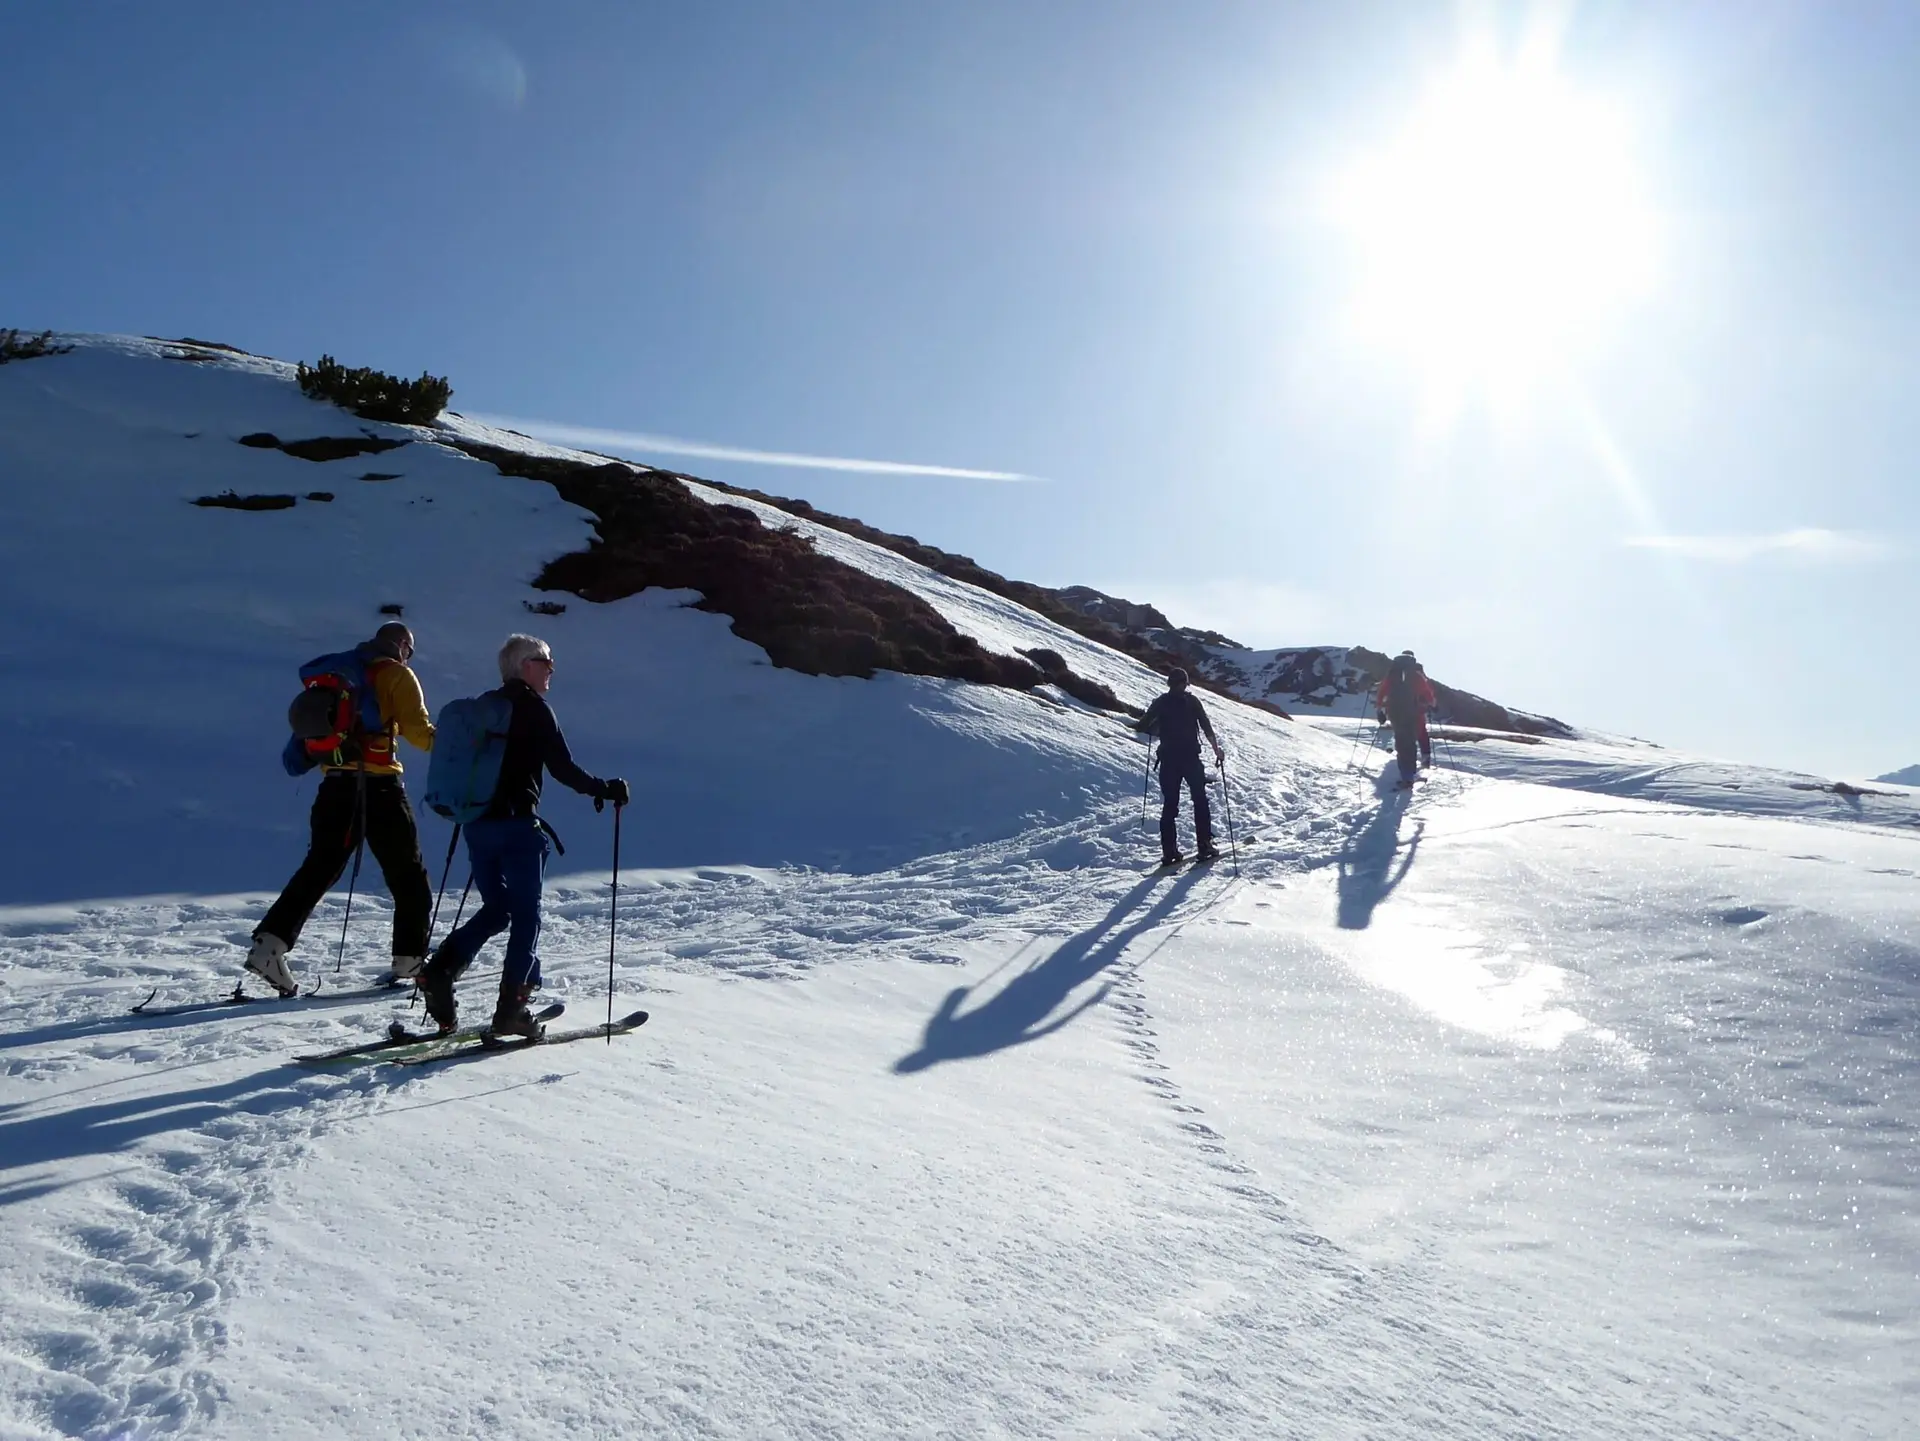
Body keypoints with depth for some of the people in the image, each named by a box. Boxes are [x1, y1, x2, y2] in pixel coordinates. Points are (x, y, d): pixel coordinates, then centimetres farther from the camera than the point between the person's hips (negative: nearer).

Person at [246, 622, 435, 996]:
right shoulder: (397, 675, -1)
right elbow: (417, 731, -11)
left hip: (335, 784, 6)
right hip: (379, 786, -5)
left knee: (318, 869, 7)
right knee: (407, 874, 7)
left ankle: (271, 942, -7)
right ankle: (410, 957, 9)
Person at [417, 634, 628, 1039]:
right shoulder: (533, 707, -6)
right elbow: (563, 768, -11)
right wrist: (605, 790, 2)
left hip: (476, 822, 7)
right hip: (516, 824, -7)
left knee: (495, 909, 17)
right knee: (525, 915, 1)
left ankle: (440, 971, -1)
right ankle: (510, 1009, -3)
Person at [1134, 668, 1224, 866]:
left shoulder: (1160, 702, 5)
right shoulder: (1191, 700, 1)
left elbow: (1142, 726, 3)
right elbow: (1206, 726, -6)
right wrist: (1217, 750, -2)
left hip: (1168, 760, 2)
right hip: (1191, 757, -2)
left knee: (1169, 804, 6)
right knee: (1200, 800, 9)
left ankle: (1169, 853, 1)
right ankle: (1204, 847, 3)